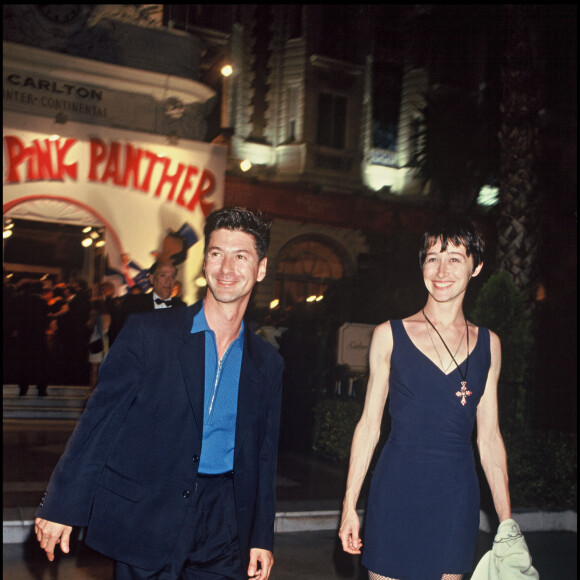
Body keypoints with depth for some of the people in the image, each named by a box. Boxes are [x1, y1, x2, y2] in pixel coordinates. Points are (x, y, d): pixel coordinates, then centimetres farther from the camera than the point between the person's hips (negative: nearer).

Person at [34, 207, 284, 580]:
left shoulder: (268, 363, 4)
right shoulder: (147, 333, -7)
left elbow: (264, 457, 10)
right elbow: (99, 420, -6)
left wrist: (262, 538, 10)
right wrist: (60, 507, -8)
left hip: (222, 534, 3)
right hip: (144, 523, -2)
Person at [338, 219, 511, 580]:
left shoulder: (488, 344, 6)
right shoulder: (390, 335, 0)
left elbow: (489, 435, 9)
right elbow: (369, 424, 2)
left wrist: (507, 522, 8)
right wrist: (349, 505, -1)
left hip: (457, 496, 2)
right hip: (396, 490, -2)